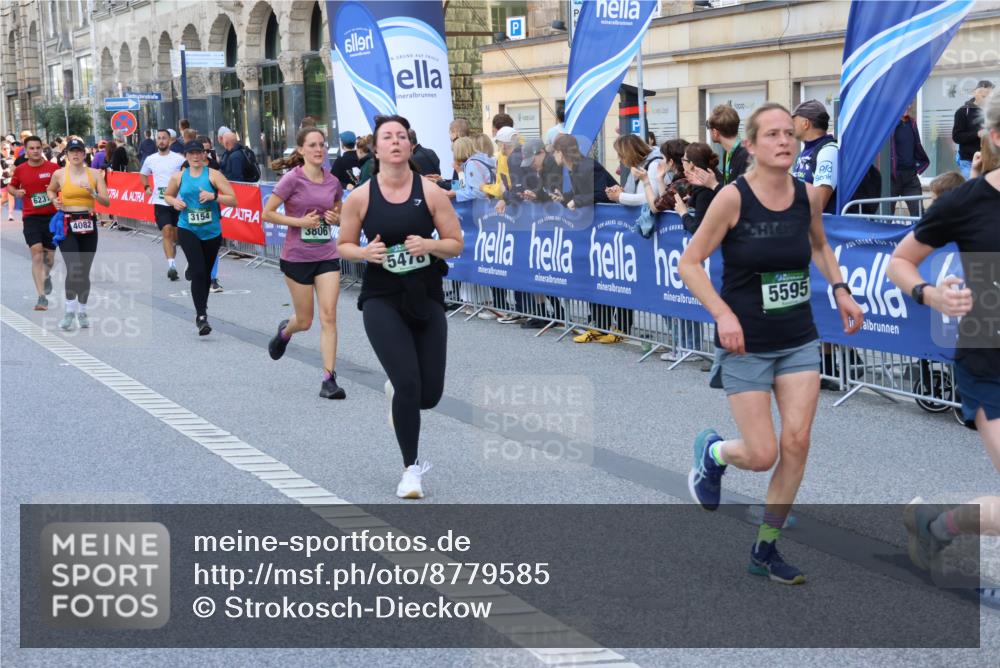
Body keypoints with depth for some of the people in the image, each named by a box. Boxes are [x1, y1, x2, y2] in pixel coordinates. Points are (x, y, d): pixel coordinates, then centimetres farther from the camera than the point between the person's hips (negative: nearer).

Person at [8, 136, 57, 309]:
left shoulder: (52, 168, -2)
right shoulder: (20, 170, 2)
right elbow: (11, 186, 18)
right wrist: (16, 192, -5)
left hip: (51, 216, 1)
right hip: (31, 217, -1)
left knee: (49, 254, 12)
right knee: (37, 253, -15)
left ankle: (46, 276, 48)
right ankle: (42, 297, -18)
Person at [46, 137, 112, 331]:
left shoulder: (95, 174, 2)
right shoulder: (59, 174, 0)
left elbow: (107, 201, -1)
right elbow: (51, 191, 20)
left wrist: (93, 193, -19)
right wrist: (54, 200, 0)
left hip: (88, 225, 2)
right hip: (67, 225, -2)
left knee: (85, 271, 8)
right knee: (74, 269, -18)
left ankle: (82, 310, 23)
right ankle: (70, 309, -6)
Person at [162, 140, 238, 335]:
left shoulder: (213, 175, -3)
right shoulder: (179, 177, 3)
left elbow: (233, 200, -7)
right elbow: (167, 196, 21)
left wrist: (214, 196, -22)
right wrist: (175, 202, -1)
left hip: (212, 231, 1)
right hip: (187, 230, -1)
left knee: (206, 273, 14)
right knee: (198, 271, -16)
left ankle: (202, 309, 37)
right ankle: (201, 317, -17)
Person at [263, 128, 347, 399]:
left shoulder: (333, 182, 3)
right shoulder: (293, 179, -10)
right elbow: (267, 213, -9)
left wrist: (335, 218, -4)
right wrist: (300, 221, -17)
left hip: (327, 256, 3)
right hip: (297, 257, -3)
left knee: (329, 316, -8)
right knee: (305, 321, 7)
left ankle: (329, 380, -6)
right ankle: (285, 330, 45)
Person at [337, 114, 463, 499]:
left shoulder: (431, 193, -4)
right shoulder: (360, 197, -4)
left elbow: (456, 244, 0)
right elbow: (343, 246, 6)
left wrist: (429, 245, -20)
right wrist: (365, 253, -16)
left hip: (426, 300, 2)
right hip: (382, 301, -2)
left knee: (429, 395, 3)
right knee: (408, 386, -15)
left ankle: (396, 388, 42)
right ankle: (411, 468, 5)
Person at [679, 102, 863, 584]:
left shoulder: (808, 196, -1)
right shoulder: (733, 198, -16)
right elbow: (690, 263, -12)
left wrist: (839, 290, 5)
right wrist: (723, 314, -24)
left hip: (799, 342, 4)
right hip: (746, 347, -4)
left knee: (796, 442, -4)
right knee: (762, 455, -5)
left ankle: (765, 549, 13)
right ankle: (711, 452, 32)